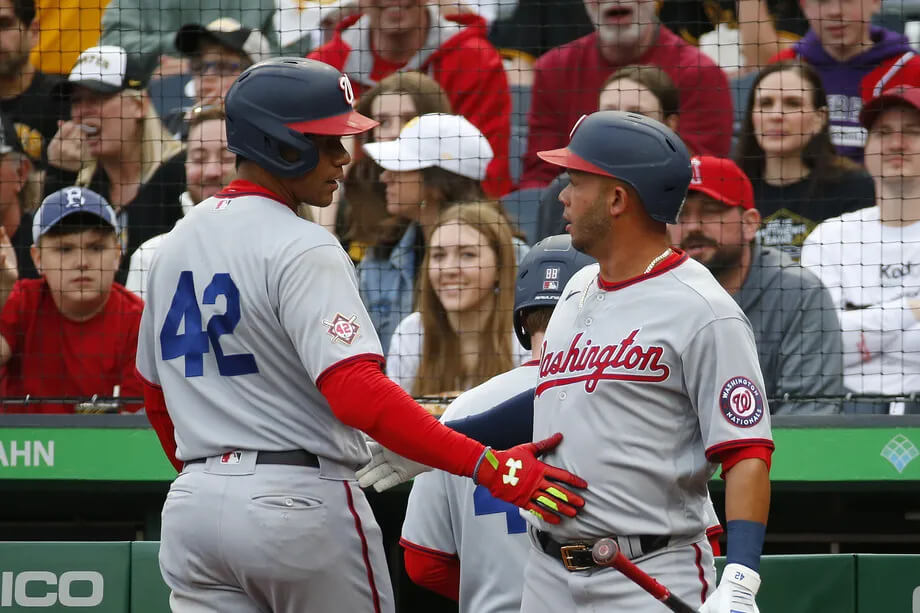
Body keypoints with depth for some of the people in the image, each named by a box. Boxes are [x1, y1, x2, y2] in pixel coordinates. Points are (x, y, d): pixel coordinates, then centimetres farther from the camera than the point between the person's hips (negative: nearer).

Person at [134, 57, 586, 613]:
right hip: (301, 500, -7)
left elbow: (158, 398, 22)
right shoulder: (302, 249, -13)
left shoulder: (177, 241, 14)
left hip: (192, 504, 7)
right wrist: (489, 468, -30)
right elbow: (357, 393, -26)